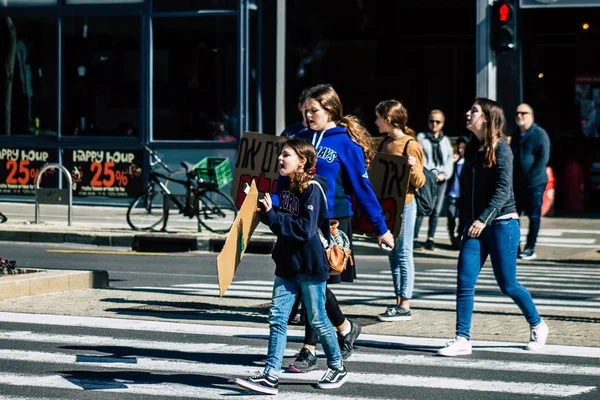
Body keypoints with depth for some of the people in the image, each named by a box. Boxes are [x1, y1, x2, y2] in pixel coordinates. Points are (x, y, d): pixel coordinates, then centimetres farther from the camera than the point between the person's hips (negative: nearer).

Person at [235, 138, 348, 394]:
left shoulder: (312, 189, -16)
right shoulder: (285, 185, 8)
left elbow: (306, 229, -25)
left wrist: (272, 216, -23)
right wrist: (266, 211, 0)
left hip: (310, 267, -7)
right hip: (286, 265, 8)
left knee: (317, 320, 5)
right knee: (277, 318, 0)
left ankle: (338, 368, 24)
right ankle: (270, 376, -2)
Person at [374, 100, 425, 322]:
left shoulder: (410, 145, -10)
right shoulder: (385, 143, 13)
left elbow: (419, 182, -11)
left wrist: (413, 167, -29)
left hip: (404, 205, -8)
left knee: (403, 254, -5)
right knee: (393, 254, 9)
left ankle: (404, 306, -2)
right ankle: (398, 302, 14)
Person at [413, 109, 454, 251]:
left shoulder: (445, 140, 17)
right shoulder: (422, 137, 4)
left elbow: (449, 160, 13)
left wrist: (444, 175, -3)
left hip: (441, 179, 4)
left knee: (436, 211, 2)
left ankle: (430, 239, 6)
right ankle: (414, 238, -14)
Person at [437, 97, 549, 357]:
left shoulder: (501, 148, -9)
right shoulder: (472, 149, 11)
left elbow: (503, 190, -18)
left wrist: (484, 219, -26)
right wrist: (466, 220, 14)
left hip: (501, 223, -6)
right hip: (475, 226, 6)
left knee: (507, 285, 1)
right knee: (464, 281, -5)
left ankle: (537, 326, 24)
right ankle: (462, 340, -3)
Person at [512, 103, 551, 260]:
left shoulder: (539, 134, -6)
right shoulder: (516, 136, 14)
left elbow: (543, 158, -12)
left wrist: (531, 177, -17)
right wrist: (513, 177, 8)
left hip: (535, 183, -6)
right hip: (518, 183, 6)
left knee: (534, 216, 0)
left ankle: (530, 249, 6)